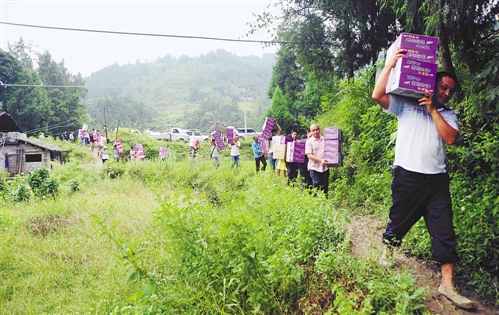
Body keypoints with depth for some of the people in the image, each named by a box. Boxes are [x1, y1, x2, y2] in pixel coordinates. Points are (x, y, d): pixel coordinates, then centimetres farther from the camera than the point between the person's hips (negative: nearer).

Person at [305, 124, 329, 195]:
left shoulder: (325, 139, 8)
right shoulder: (309, 141, 0)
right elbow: (309, 155, -9)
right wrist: (320, 160, -20)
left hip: (325, 167, 3)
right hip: (314, 167, -3)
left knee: (325, 186, 8)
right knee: (316, 185, -7)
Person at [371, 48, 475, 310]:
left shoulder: (448, 116, 14)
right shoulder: (406, 106, 3)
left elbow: (450, 138, -6)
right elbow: (378, 95, -10)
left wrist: (433, 109, -5)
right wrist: (390, 64, -12)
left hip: (437, 180, 4)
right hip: (407, 177, -3)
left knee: (444, 232, 1)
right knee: (398, 221, 11)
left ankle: (447, 285, 8)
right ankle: (387, 252, 39)